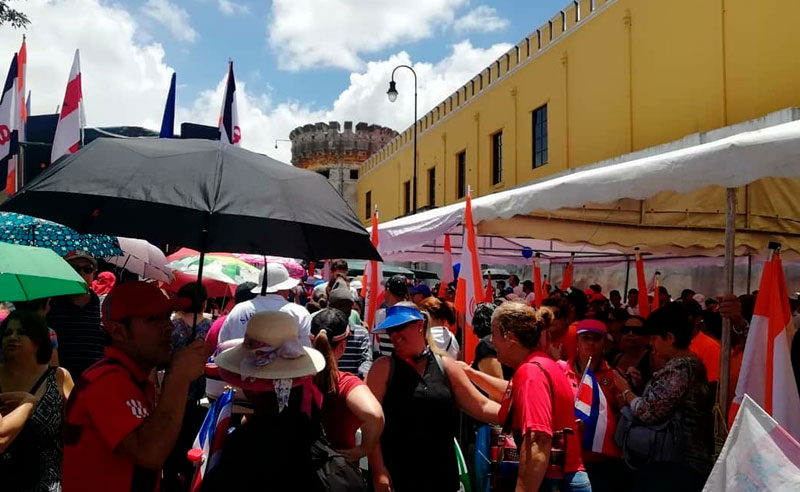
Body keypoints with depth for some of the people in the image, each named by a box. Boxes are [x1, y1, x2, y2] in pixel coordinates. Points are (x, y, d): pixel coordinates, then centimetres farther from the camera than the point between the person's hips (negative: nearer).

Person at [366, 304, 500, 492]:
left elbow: (481, 407, 5)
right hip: (395, 473, -2)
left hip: (442, 472, 3)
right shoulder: (383, 367, -4)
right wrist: (378, 470, -14)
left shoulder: (445, 365, 4)